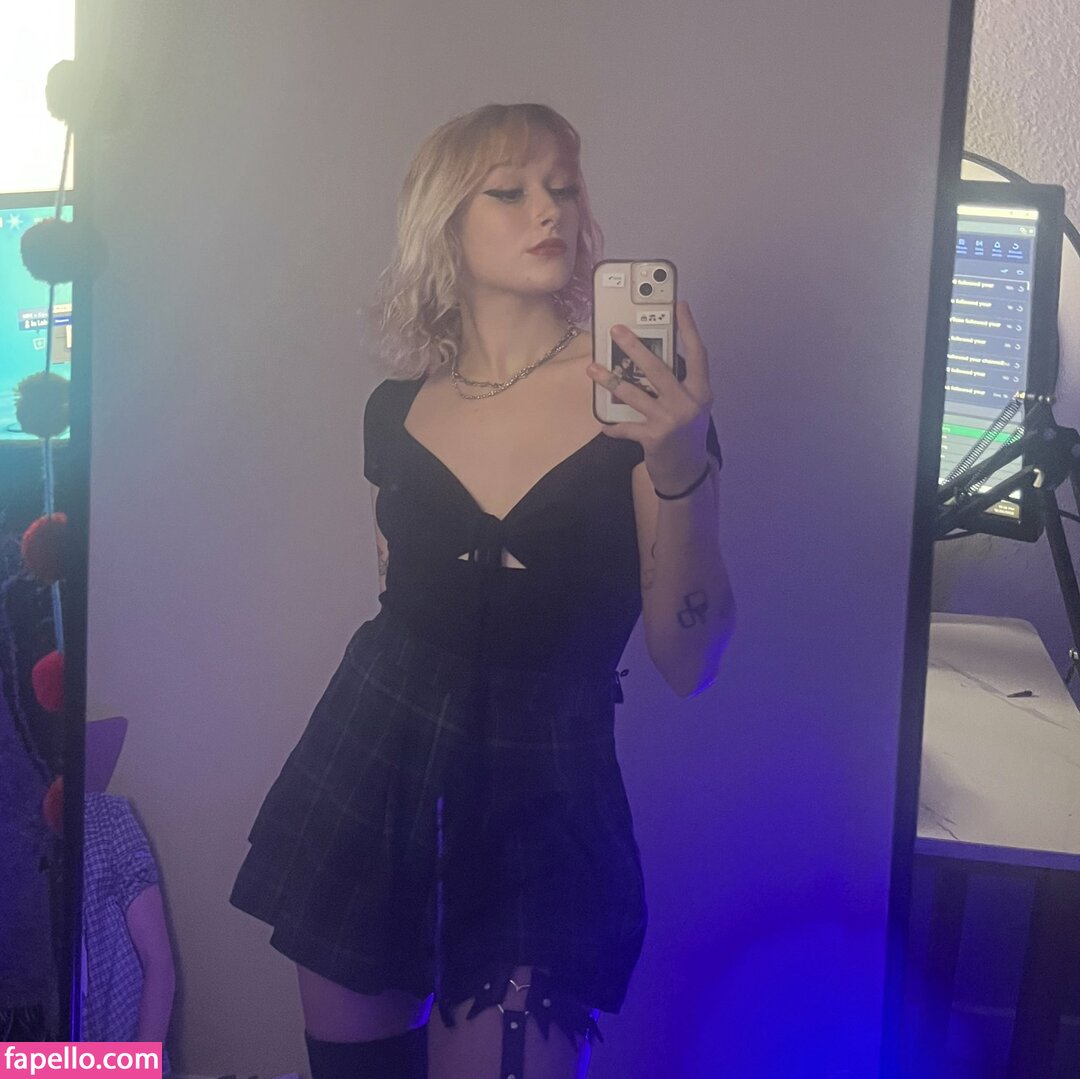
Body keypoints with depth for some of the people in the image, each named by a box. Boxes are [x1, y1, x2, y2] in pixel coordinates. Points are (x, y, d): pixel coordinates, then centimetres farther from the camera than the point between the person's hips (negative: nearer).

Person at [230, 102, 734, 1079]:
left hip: (543, 800, -3)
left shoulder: (640, 399, -8)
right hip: (366, 778, 4)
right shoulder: (397, 410, 3)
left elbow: (686, 664, -15)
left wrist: (682, 469, -28)